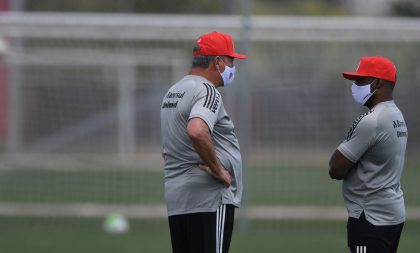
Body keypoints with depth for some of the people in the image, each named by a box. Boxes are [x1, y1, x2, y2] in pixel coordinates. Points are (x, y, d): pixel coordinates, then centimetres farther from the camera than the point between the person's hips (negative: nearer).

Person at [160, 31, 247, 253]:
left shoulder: (172, 92, 19)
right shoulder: (206, 91, -12)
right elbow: (197, 131, -32)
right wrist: (218, 170, -21)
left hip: (175, 200, 9)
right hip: (209, 199, -9)